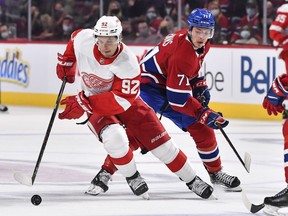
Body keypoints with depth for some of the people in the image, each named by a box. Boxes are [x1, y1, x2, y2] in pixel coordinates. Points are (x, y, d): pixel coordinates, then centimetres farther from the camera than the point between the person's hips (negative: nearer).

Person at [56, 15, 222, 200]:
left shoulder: (127, 63, -31)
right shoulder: (82, 40, -21)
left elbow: (121, 100, -33)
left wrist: (84, 103, -36)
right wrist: (66, 61, 1)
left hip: (126, 101, -1)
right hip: (94, 104, 1)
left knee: (160, 141, -2)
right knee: (115, 138, -30)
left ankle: (192, 180, 17)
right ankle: (132, 177, -3)